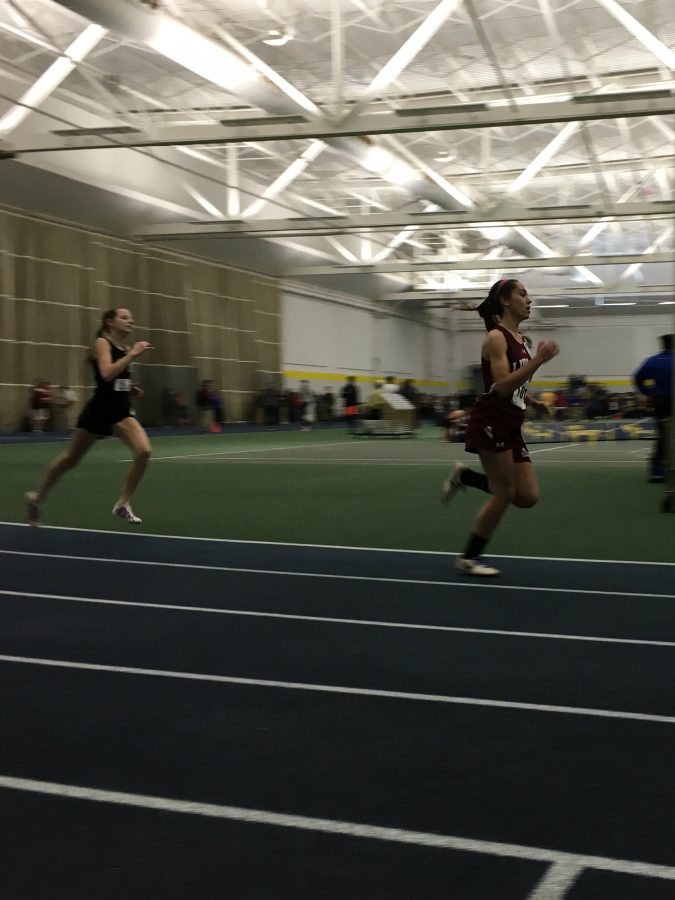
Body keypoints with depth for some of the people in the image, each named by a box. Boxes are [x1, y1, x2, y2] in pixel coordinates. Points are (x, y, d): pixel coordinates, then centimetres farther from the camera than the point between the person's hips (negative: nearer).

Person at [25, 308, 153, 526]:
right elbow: (107, 374, -27)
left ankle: (123, 504, -5)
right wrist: (133, 355, -26)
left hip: (121, 410, 6)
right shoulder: (102, 342, -10)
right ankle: (37, 497, 32)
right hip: (99, 409, -5)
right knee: (70, 458, 10)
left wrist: (131, 390, 8)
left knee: (144, 451, -19)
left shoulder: (126, 349, 11)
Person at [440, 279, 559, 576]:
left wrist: (532, 402, 11)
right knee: (504, 493, -4)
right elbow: (502, 387, -23)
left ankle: (465, 477, 18)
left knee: (528, 497, 3)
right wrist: (538, 360, -27)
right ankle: (468, 559, 9)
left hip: (511, 426, 8)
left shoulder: (520, 340, 14)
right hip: (491, 422, -8)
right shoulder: (496, 337, -12)